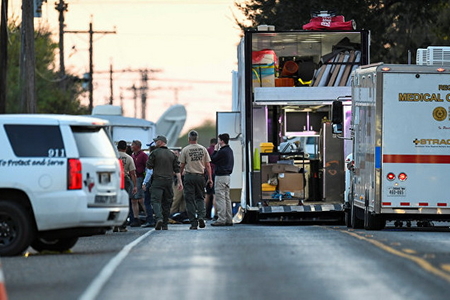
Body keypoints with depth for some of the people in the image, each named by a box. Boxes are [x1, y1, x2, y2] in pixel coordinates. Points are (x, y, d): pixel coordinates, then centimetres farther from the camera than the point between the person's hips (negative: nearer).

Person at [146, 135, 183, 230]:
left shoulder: (154, 153, -3)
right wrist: (180, 182, 6)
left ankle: (159, 218, -31)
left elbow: (149, 166, -2)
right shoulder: (172, 154, 11)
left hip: (157, 180, -5)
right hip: (169, 181, 5)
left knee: (155, 200, -8)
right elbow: (177, 169, 7)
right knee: (166, 202, 10)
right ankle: (165, 224, 13)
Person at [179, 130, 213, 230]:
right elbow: (208, 165, 3)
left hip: (189, 176, -3)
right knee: (200, 198, 16)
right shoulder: (203, 149, 4)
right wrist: (210, 178, 7)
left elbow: (182, 165, 0)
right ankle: (201, 216, -7)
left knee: (190, 199, 2)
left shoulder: (185, 150, -4)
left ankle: (193, 222, -3)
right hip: (200, 176, 3)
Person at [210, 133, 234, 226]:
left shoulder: (222, 151, -17)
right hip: (227, 176, 10)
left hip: (221, 176, -10)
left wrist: (215, 150, 1)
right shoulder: (229, 150, 13)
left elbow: (212, 160, -9)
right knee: (227, 198, 13)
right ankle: (229, 219, 14)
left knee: (220, 198, -8)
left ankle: (221, 219, -9)